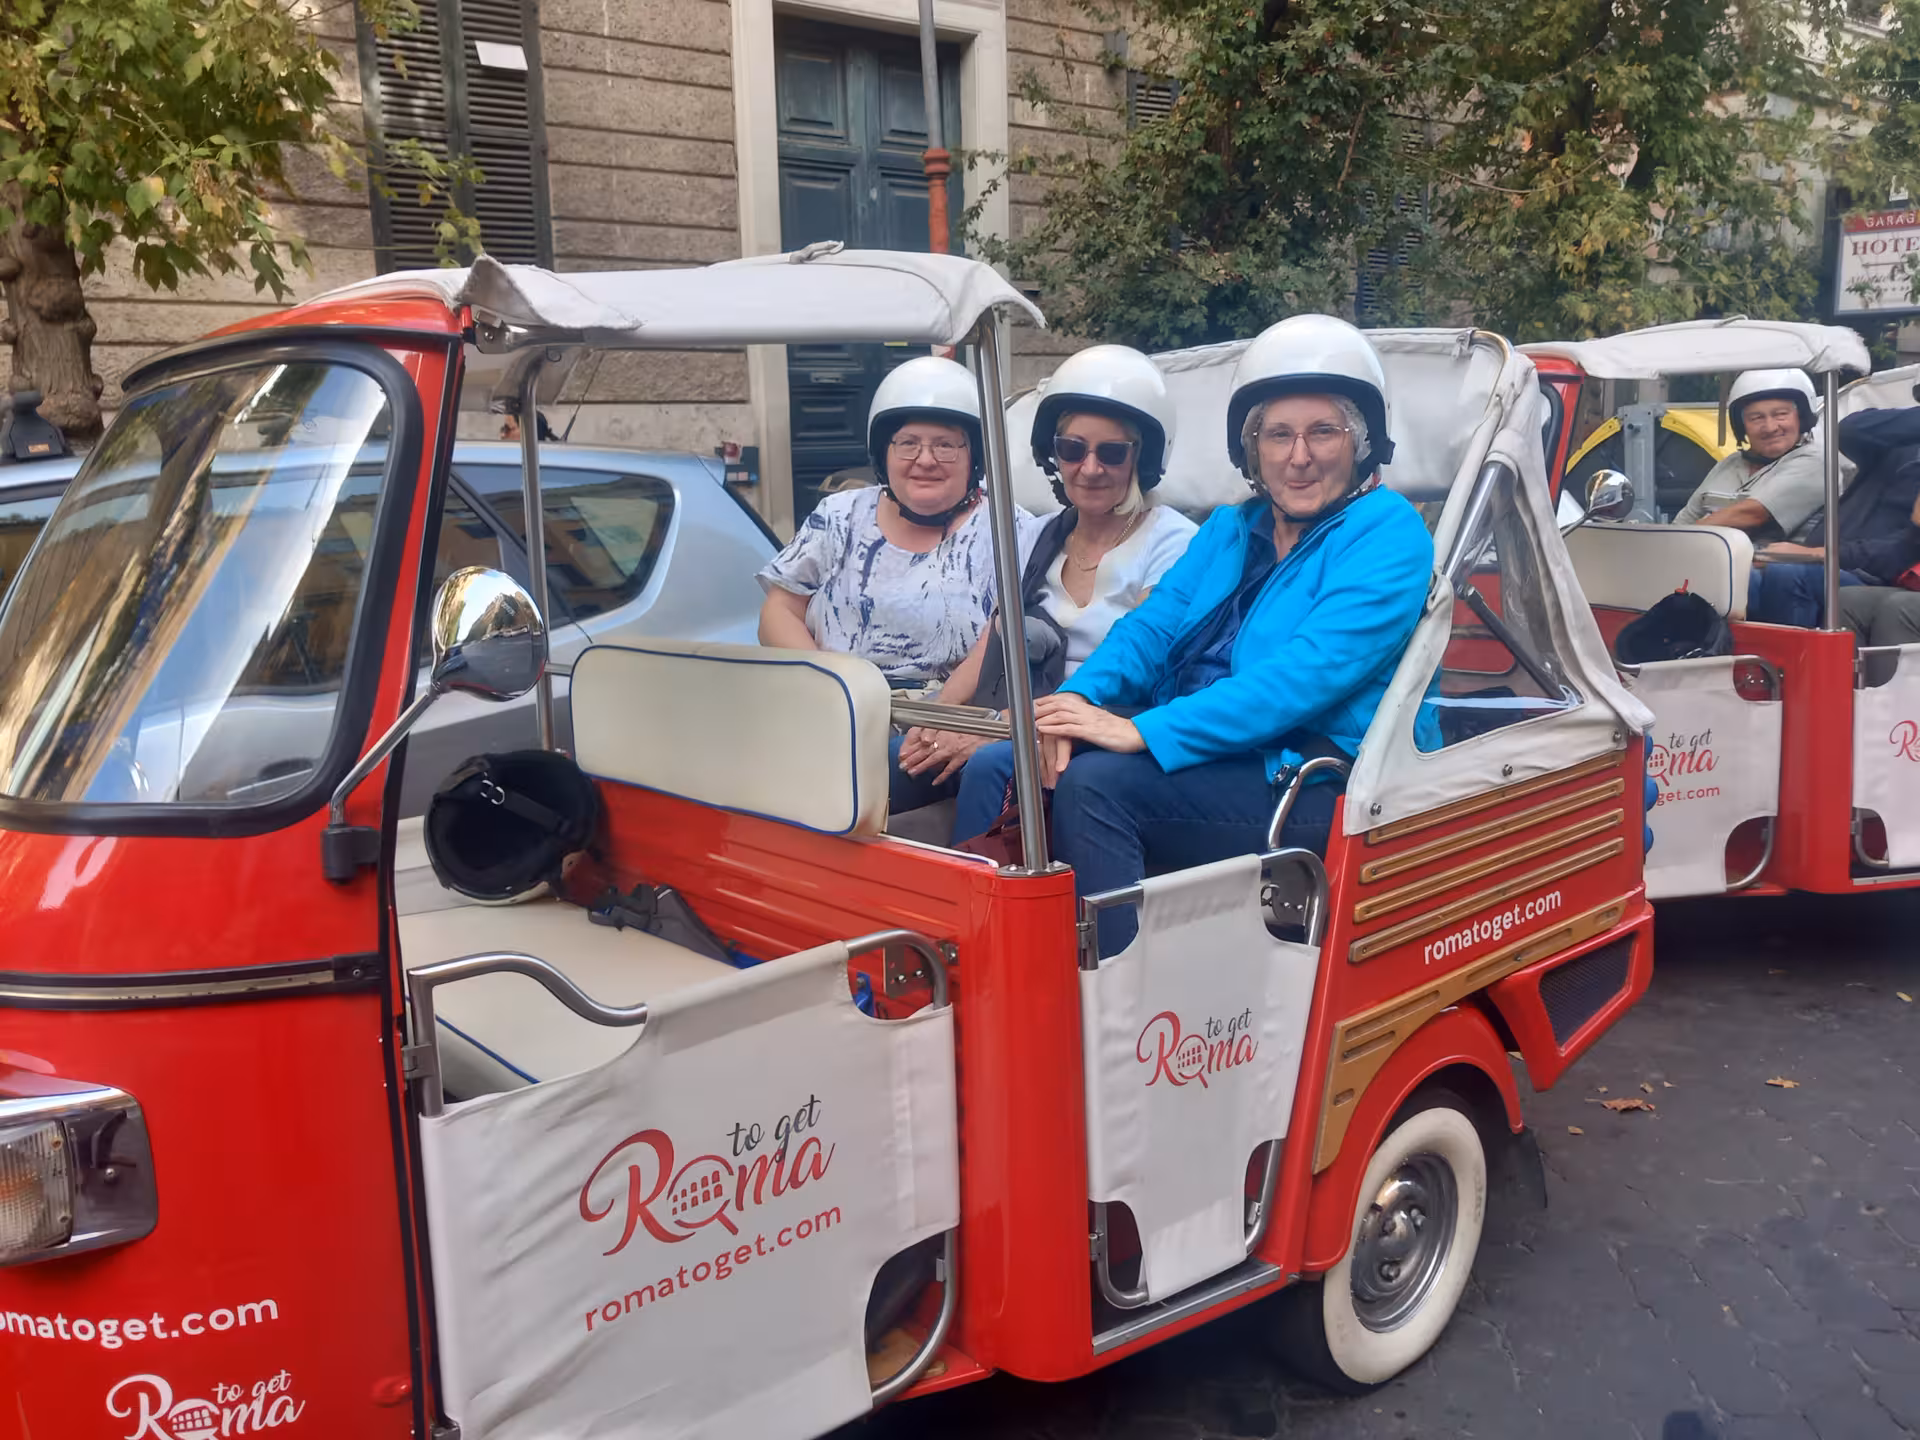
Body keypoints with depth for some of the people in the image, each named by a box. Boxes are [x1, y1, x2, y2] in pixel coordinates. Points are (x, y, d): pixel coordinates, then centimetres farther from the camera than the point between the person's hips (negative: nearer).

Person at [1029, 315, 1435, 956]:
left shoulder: (1387, 535, -6)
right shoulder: (1230, 529, 18)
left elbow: (1306, 674, -19)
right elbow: (1152, 626, 8)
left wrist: (1144, 731, -26)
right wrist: (1079, 697, -15)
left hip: (1316, 779, -7)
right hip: (1206, 757, 7)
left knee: (1094, 782, -27)